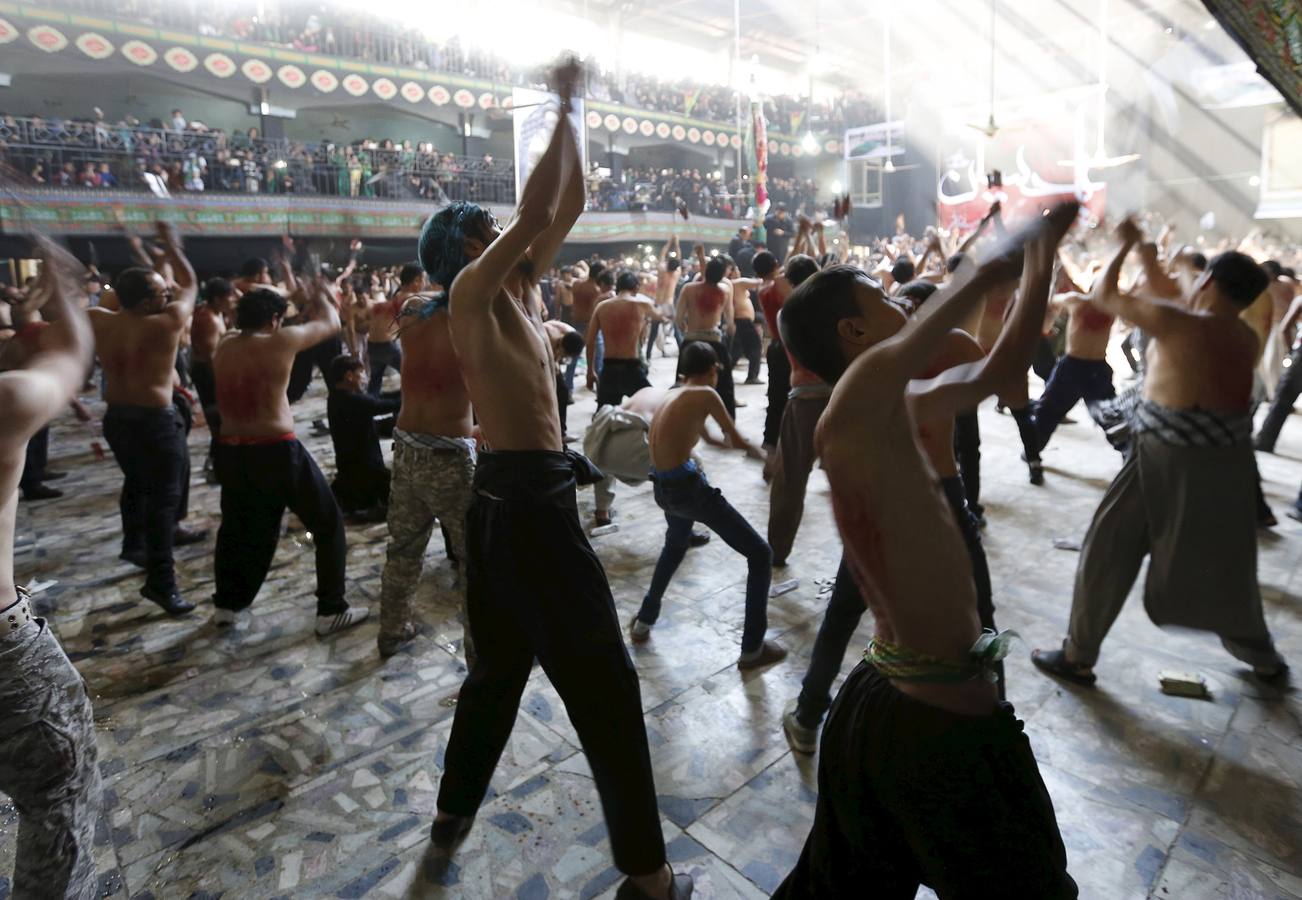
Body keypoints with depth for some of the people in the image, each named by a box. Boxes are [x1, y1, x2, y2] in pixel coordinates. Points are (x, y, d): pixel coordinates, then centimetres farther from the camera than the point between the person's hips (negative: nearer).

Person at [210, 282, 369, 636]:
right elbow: (331, 323, 1)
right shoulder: (278, 341, -10)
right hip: (276, 452, -7)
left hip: (231, 451, 7)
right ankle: (331, 610, 8)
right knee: (328, 523, 6)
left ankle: (228, 604, 38)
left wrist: (305, 304, 30)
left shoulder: (225, 345, 8)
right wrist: (320, 296, 22)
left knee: (237, 525, 26)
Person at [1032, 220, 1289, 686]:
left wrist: (1126, 244, 12)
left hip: (1170, 459, -6)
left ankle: (1078, 657, 12)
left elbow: (1104, 294, -4)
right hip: (1228, 461, 7)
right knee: (1221, 563, 24)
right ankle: (1263, 656, 41)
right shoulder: (1248, 340, 5)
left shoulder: (1178, 323, -14)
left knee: (1108, 551, 5)